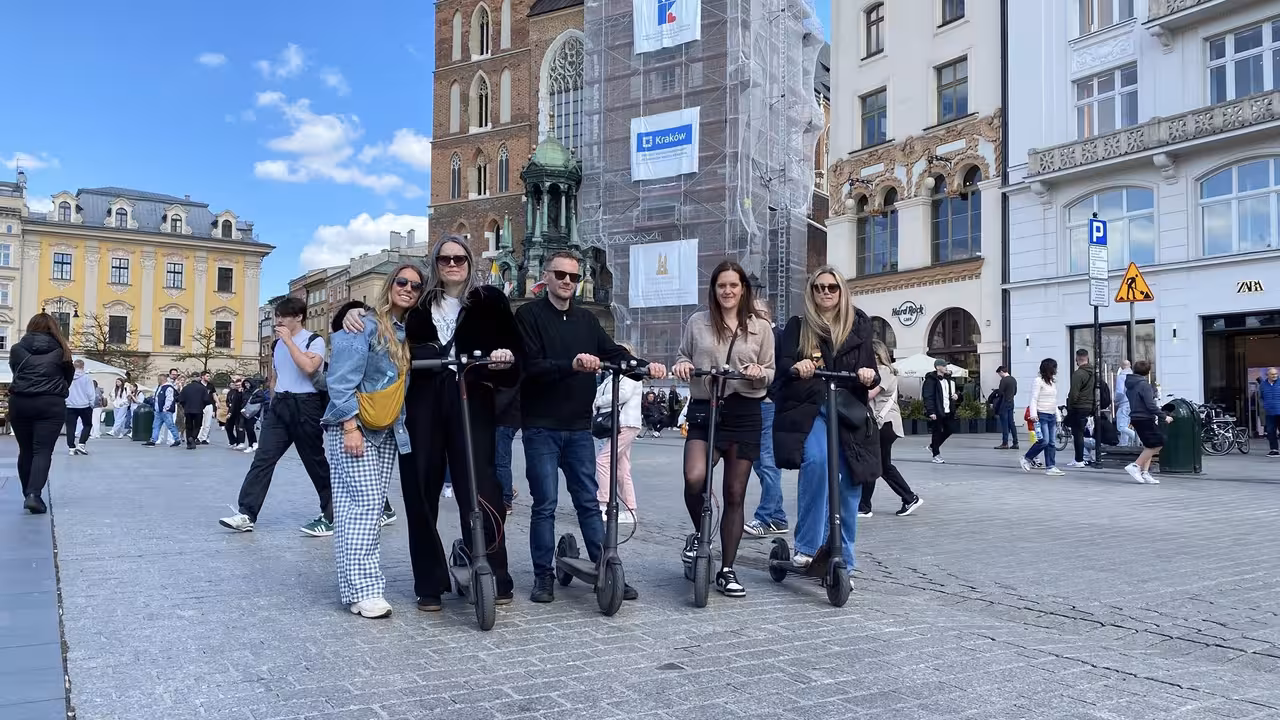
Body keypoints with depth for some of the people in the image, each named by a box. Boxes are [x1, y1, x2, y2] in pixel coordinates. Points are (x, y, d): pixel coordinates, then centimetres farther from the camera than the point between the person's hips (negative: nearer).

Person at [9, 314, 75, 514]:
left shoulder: (17, 349, 7)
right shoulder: (60, 351, 4)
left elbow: (15, 373, 15)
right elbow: (69, 377, 11)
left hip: (19, 403, 2)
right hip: (51, 404, -2)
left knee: (25, 451, 14)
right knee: (43, 451, -3)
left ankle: (29, 495, 23)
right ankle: (34, 495, -18)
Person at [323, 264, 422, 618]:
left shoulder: (407, 333, 12)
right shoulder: (365, 326, -9)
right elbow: (341, 380, -14)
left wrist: (400, 425, 10)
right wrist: (351, 427, -19)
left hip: (386, 432, 7)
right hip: (352, 428, -7)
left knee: (372, 508, 6)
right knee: (361, 505, -12)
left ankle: (358, 583, 13)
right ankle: (362, 590, -11)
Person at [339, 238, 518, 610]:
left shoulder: (489, 300, 10)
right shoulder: (418, 303, 15)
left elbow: (514, 346, 5)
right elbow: (380, 313, 23)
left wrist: (506, 357, -18)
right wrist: (353, 311, 1)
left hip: (471, 403, -2)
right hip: (422, 405, 3)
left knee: (478, 488, -7)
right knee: (420, 490, 3)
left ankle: (495, 577, 5)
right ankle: (430, 583, 13)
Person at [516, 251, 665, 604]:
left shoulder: (586, 319, 13)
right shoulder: (529, 315, -3)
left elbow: (615, 353, 5)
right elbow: (532, 366, -15)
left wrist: (645, 366, -15)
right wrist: (571, 365, -32)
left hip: (579, 426, 4)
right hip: (541, 426, -4)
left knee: (589, 501, 8)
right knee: (545, 504, 1)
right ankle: (543, 576, 13)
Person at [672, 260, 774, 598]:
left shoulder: (760, 327, 8)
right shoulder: (697, 322, 8)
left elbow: (771, 375, 10)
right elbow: (682, 357, 16)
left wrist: (759, 372, -13)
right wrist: (681, 365, -7)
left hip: (744, 414, 1)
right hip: (704, 410, -1)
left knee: (735, 495, 5)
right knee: (695, 478, -25)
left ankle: (727, 570, 18)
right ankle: (699, 534, 7)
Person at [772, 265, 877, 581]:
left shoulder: (858, 326, 14)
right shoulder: (798, 326, 9)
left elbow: (871, 370, 10)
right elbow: (782, 364, -2)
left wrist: (870, 375, -14)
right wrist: (796, 367, -25)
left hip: (849, 412, 2)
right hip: (809, 409, -2)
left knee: (849, 485, -1)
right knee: (815, 460, -29)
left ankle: (842, 562, 14)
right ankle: (806, 546, -19)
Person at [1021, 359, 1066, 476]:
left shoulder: (1053, 383, 18)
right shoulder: (1038, 381, -6)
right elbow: (1034, 399, -11)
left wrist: (1057, 417, 20)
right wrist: (1034, 414, -19)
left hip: (1052, 416, 8)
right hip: (1042, 415, -8)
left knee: (1052, 443, 3)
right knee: (1044, 441, -14)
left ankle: (1050, 467, 4)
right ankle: (1026, 459, 1)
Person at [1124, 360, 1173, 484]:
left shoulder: (1129, 385, 12)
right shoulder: (1144, 385, -15)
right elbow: (1150, 405, -20)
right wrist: (1164, 417, -12)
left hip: (1135, 418, 9)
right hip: (1145, 419, -9)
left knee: (1149, 446, 13)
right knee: (1157, 444, -4)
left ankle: (1145, 473, 8)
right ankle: (1135, 466, -8)